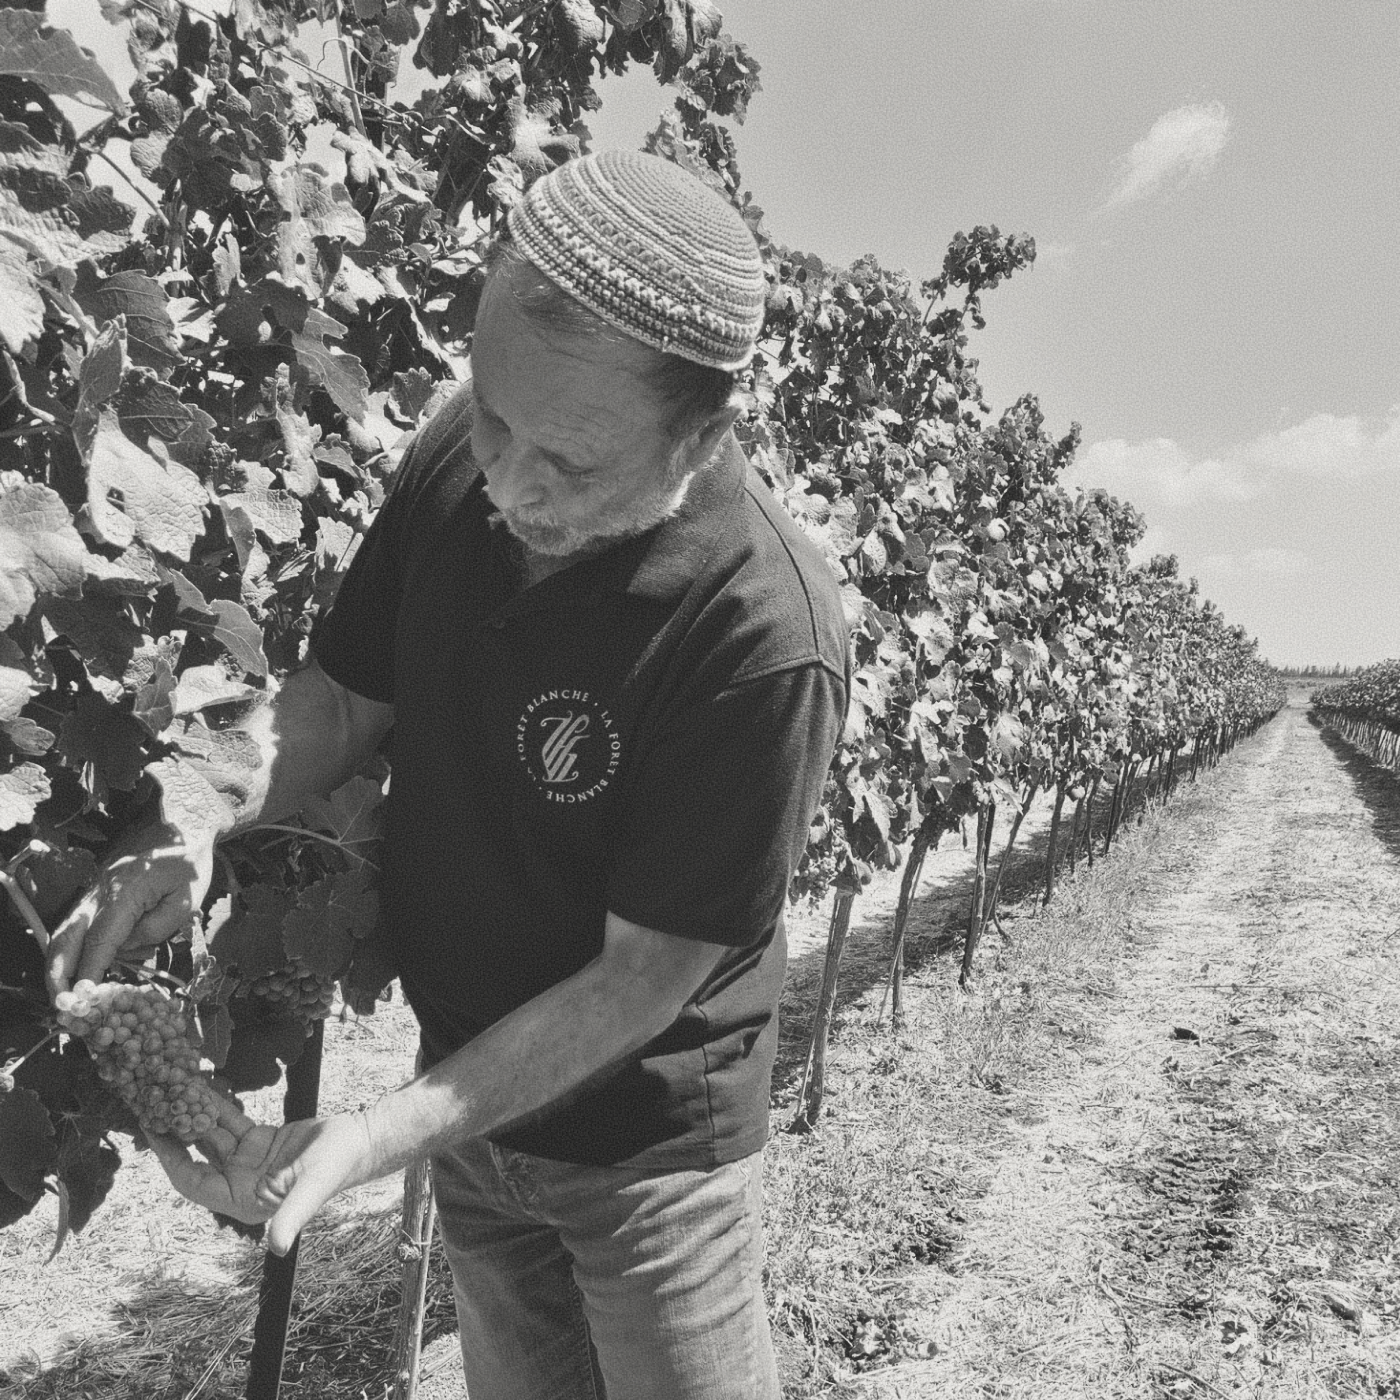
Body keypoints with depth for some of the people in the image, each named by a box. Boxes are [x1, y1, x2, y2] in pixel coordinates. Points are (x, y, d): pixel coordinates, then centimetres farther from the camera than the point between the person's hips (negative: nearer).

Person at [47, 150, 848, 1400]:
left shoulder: (768, 638, -32)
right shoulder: (460, 462, -12)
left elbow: (644, 978, -25)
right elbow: (342, 694, -1)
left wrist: (372, 1143, -27)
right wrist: (199, 823, -19)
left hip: (641, 1141, -5)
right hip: (467, 1088, 6)